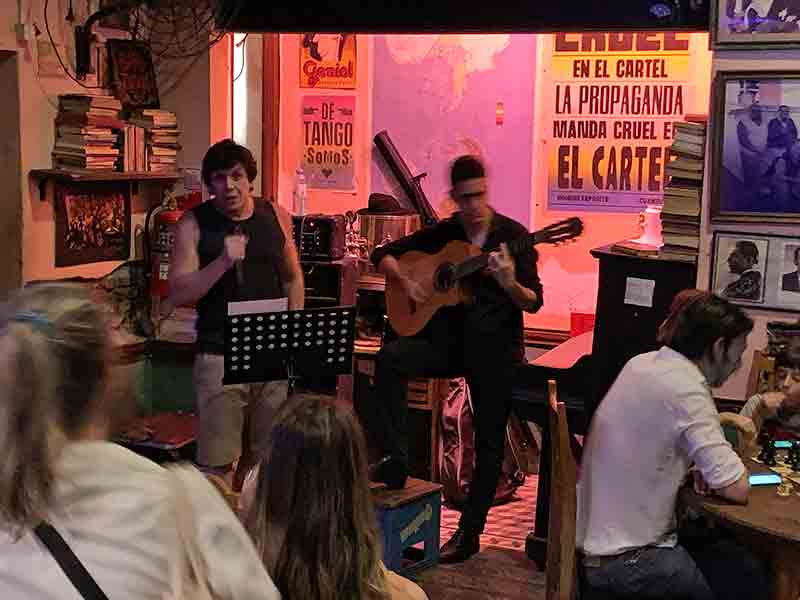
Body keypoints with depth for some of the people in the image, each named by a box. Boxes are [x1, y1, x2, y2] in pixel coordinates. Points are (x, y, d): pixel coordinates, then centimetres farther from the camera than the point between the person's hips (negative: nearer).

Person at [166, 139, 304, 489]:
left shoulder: (276, 216, 8)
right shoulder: (194, 224, -2)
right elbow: (178, 295, -8)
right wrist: (223, 262, -20)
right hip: (220, 357, -3)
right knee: (217, 463, -5)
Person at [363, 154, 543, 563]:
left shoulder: (512, 235, -5)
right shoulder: (442, 233, 4)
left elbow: (533, 303, -9)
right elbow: (383, 254, 11)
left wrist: (509, 284, -30)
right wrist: (405, 281, -9)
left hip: (495, 348, -2)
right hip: (447, 339, 3)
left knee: (489, 441, 2)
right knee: (389, 358, -25)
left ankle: (470, 532, 17)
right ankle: (395, 459, -17)